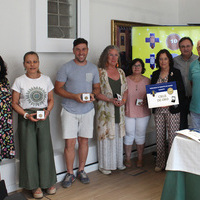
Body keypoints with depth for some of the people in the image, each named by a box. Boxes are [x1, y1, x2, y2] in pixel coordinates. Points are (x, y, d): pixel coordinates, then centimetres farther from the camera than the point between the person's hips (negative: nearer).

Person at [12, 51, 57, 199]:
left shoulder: (46, 79, 4)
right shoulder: (19, 81, -2)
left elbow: (51, 100, 11)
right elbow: (15, 103, -1)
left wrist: (47, 112, -7)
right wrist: (26, 115, -14)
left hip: (43, 117, 2)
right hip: (26, 118, -1)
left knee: (45, 149, 4)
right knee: (29, 150, 2)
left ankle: (48, 182, 21)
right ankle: (34, 185, 16)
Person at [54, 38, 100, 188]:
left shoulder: (93, 68, 9)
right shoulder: (66, 68, -3)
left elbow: (97, 87, 15)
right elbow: (58, 88, -4)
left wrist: (93, 94, -8)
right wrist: (74, 96, -18)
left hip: (88, 110, 3)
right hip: (70, 111, -3)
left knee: (84, 141, 9)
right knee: (70, 143, -3)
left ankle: (81, 170, 25)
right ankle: (70, 174, 12)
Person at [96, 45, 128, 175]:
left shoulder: (121, 72, 11)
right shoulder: (100, 72, -6)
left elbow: (125, 90, 16)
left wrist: (123, 100, -4)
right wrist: (110, 100, -19)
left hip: (119, 109, 5)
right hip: (105, 109, -5)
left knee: (118, 135, 12)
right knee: (105, 135, -1)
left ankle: (118, 162, 26)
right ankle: (105, 165, 12)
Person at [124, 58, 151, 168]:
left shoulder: (147, 81, 4)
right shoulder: (126, 80, 1)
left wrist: (146, 101, -12)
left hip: (143, 113, 1)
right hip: (128, 112, -1)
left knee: (140, 136, 9)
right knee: (129, 135, 4)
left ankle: (140, 158, 23)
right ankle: (127, 158, 19)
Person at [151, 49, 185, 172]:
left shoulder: (176, 73, 0)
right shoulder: (155, 74, 12)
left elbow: (182, 92, -3)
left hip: (172, 110, -4)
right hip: (158, 110, 4)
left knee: (172, 136, -3)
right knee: (160, 136, 7)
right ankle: (160, 163, 18)